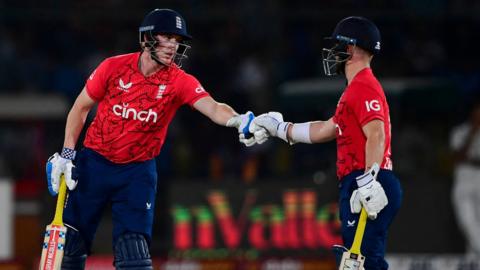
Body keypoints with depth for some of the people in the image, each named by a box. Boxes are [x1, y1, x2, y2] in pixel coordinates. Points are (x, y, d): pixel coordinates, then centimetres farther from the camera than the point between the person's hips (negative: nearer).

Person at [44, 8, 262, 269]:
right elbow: (80, 108, 3)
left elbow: (213, 108, -28)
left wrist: (239, 121, -50)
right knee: (71, 245, 4)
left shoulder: (179, 81, -12)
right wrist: (66, 154, -3)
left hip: (137, 172, -1)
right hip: (93, 163, 1)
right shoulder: (114, 67, -9)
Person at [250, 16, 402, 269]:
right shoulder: (357, 88, 24)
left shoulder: (363, 87, -10)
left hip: (369, 191, -11)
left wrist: (368, 181, -32)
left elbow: (376, 135, -23)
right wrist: (279, 128, 37)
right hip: (357, 188, 11)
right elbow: (326, 130, 33)